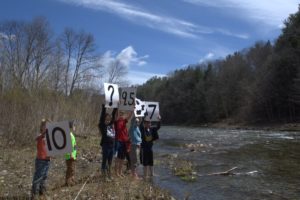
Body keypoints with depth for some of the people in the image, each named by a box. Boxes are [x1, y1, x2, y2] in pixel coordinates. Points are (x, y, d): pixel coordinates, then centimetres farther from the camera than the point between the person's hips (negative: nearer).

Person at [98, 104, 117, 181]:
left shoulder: (111, 125, 8)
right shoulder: (102, 126, -6)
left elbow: (113, 116, 8)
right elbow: (102, 116, -13)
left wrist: (115, 108, 2)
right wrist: (104, 107, -17)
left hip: (112, 145, 6)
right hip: (105, 146, -6)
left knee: (110, 161, 15)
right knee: (105, 161, 5)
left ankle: (109, 175, 25)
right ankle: (105, 176, 13)